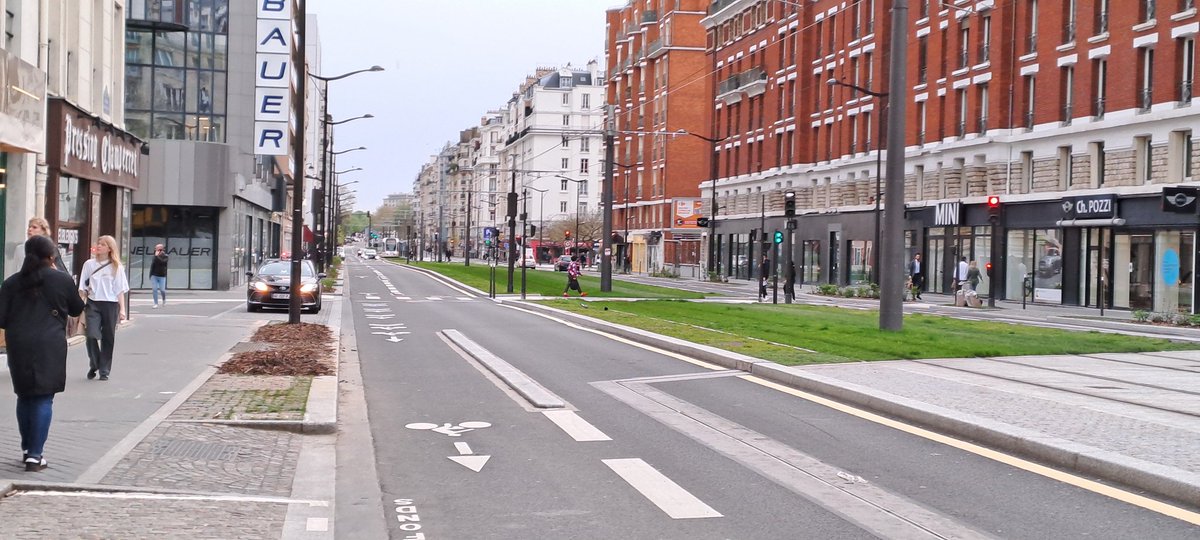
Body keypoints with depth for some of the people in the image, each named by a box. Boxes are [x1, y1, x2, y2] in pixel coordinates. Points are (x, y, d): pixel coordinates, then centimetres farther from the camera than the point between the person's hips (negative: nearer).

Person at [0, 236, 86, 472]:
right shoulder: (62, 280, -2)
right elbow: (77, 310, 12)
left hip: (19, 346, 3)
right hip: (49, 347, -3)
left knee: (24, 397, 18)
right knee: (44, 399, 0)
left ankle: (27, 449, 26)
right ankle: (35, 455, -6)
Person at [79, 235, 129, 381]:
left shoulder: (116, 267, 4)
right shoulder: (89, 264, 7)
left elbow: (120, 290, 3)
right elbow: (83, 288, 9)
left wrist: (122, 309, -2)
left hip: (110, 304, 0)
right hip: (93, 304, 0)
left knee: (108, 338, 3)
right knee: (92, 335, -14)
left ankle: (104, 370, 15)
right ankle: (94, 365, 9)